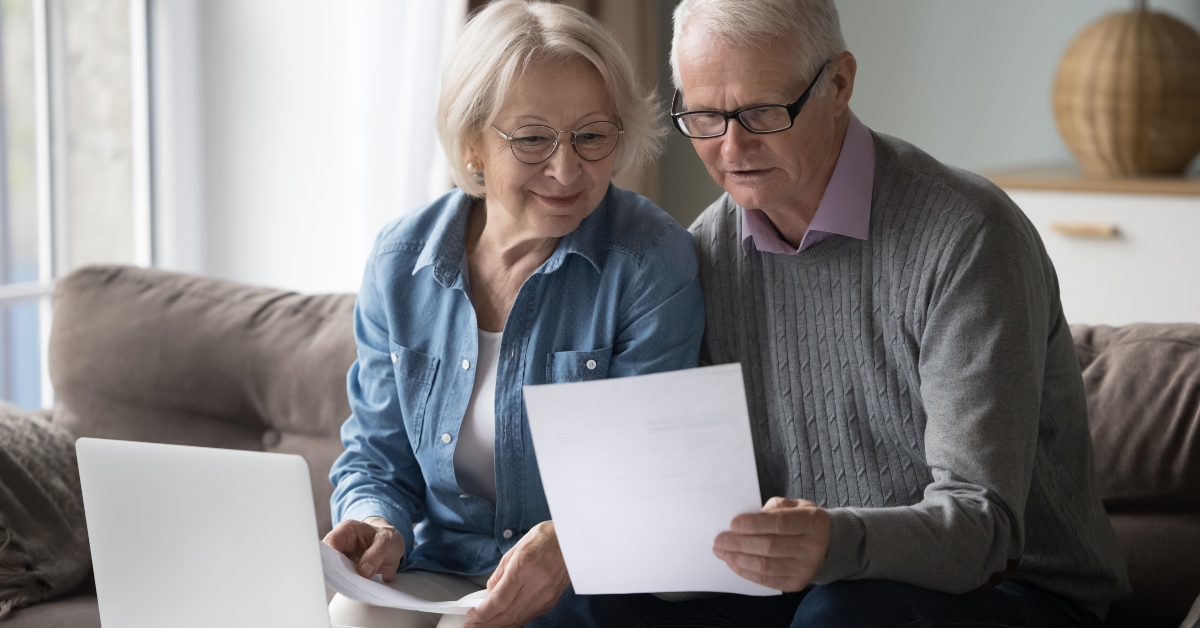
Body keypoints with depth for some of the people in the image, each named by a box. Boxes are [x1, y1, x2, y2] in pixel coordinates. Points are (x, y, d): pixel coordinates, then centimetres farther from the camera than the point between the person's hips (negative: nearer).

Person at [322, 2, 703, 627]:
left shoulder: (651, 263, -10)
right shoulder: (401, 262, 2)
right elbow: (377, 454, 11)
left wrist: (566, 542, -34)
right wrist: (375, 525, -13)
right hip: (438, 571, 4)